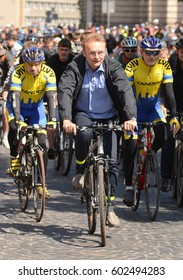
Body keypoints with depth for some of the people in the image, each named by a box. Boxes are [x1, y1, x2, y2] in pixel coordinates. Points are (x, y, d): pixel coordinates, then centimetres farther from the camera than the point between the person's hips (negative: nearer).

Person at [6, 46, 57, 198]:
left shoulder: (48, 73, -24)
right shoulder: (18, 72, -29)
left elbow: (51, 97, -29)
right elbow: (15, 96, -37)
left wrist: (52, 119, -42)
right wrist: (18, 119, -49)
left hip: (36, 107, 2)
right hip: (17, 106, -2)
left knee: (42, 143, -10)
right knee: (14, 129, -32)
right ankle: (14, 157, -3)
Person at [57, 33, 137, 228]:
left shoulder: (113, 68, -13)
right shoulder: (75, 68, -14)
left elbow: (125, 91, -25)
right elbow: (64, 92, -26)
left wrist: (131, 117, -43)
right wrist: (66, 119, -44)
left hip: (108, 118, 1)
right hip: (83, 115, -1)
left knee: (112, 161, -7)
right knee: (84, 134, -36)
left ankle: (109, 207, 3)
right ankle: (80, 172, -10)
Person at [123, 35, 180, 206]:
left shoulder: (164, 66, -13)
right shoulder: (133, 66, -20)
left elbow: (169, 92, -14)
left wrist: (174, 116, -22)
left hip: (154, 108, 2)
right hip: (135, 109, -2)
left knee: (161, 135, -24)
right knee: (131, 147, -6)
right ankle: (129, 186, 7)